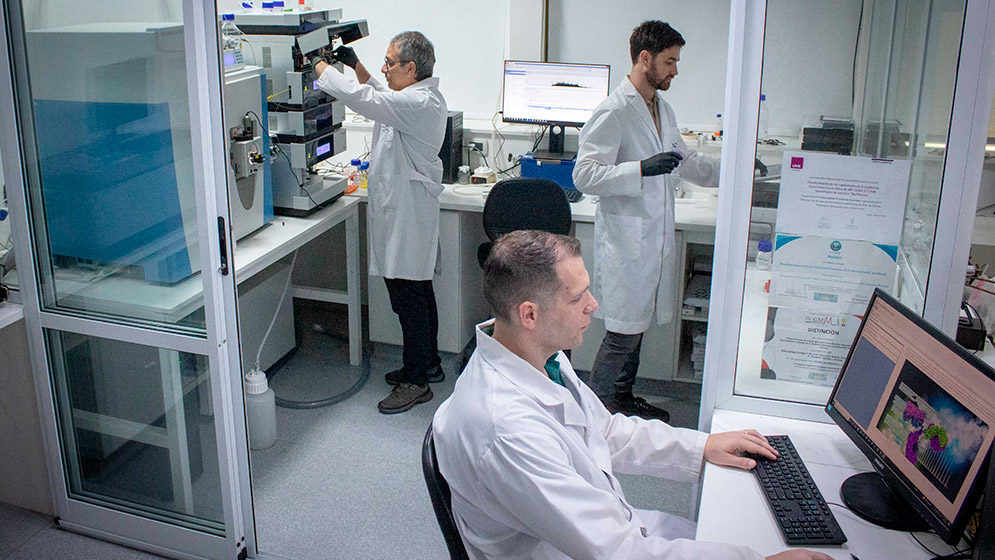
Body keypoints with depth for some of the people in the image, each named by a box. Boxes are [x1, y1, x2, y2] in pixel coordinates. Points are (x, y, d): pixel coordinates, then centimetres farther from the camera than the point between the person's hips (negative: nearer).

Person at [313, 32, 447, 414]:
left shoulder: (420, 103, -21)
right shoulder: (420, 97, 11)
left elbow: (360, 98, -24)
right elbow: (380, 96, 31)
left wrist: (319, 65, -9)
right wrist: (356, 65, 20)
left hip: (407, 215, -11)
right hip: (405, 213, 11)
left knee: (410, 299, -3)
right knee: (418, 293, 20)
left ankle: (417, 382, 8)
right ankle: (428, 364, 33)